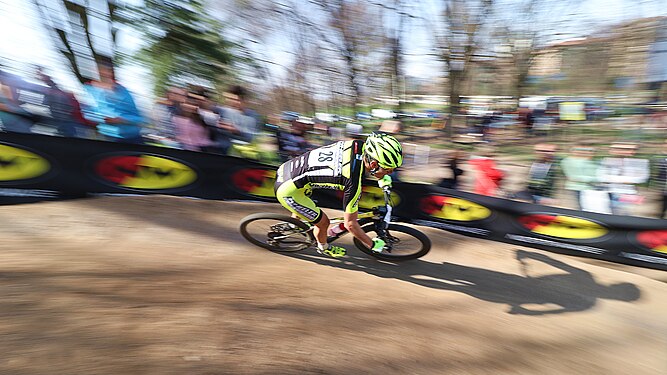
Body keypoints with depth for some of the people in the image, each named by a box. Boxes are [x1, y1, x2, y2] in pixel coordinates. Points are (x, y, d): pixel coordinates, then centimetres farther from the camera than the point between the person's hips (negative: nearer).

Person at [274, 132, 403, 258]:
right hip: (288, 191, -8)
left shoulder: (359, 144, -9)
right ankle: (324, 248, 39)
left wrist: (382, 177, 18)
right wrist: (373, 245, -1)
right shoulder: (353, 183, -28)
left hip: (287, 168, 8)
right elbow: (350, 224, -16)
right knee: (323, 222, 9)